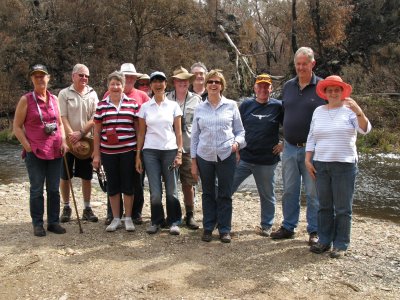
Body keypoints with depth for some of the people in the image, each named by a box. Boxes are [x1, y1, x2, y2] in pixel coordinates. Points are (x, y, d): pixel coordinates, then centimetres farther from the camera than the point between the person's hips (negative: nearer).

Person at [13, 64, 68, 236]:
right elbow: (17, 127, -3)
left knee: (54, 189, 9)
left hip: (55, 151, 4)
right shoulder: (26, 100, -4)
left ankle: (53, 222, 20)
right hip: (35, 153, -4)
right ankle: (37, 224, 15)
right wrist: (28, 147, -10)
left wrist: (63, 141, 3)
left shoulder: (54, 99, 8)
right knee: (36, 189, 4)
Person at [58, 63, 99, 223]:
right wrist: (72, 138, -18)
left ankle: (87, 208, 16)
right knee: (65, 176, 5)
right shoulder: (64, 93, -1)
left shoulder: (92, 94, 5)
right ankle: (66, 207, 19)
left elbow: (95, 118, -2)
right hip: (67, 140, -2)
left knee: (86, 176, 6)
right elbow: (63, 118, -9)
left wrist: (81, 134, -15)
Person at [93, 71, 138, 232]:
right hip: (108, 152, 1)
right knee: (112, 185, 8)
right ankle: (116, 218, 21)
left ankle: (128, 218, 18)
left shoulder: (133, 104, 3)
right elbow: (97, 131, 8)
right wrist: (96, 154, 4)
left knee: (128, 185, 5)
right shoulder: (101, 105, 6)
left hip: (128, 151, -1)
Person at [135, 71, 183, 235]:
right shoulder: (145, 107, 7)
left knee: (171, 189, 1)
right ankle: (156, 221, 17)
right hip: (150, 151, 0)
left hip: (170, 150, 0)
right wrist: (138, 156, 4)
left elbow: (178, 132, 5)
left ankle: (174, 222, 15)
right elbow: (141, 133, 8)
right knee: (155, 191, -1)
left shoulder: (173, 106, 6)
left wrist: (179, 153, -4)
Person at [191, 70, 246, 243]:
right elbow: (194, 136, 8)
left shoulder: (231, 106, 2)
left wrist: (237, 142, -15)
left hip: (226, 156, -1)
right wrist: (193, 162, 5)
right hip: (204, 157, 1)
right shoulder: (199, 108, 6)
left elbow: (240, 131, 7)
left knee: (225, 194, 5)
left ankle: (224, 230, 16)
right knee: (208, 194, 11)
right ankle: (208, 228, 22)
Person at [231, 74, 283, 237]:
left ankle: (266, 226, 27)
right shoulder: (246, 105, 5)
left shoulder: (278, 106, -1)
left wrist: (285, 144, -2)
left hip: (267, 160, -2)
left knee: (267, 195, 11)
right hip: (243, 157, 2)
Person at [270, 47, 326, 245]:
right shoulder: (288, 86, 10)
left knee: (313, 192, 4)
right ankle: (288, 227, 24)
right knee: (289, 190, 12)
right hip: (289, 147, 4)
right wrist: (284, 140, 13)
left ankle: (314, 231, 16)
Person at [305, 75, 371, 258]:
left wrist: (358, 111, -32)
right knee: (324, 206, 11)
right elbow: (311, 138, 13)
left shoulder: (349, 110, -2)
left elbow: (365, 129, -16)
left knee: (343, 208, 2)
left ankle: (341, 245, 11)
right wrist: (308, 160, 7)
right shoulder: (318, 111, 10)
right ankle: (324, 240, 21)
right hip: (320, 165, 4)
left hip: (344, 166, -4)